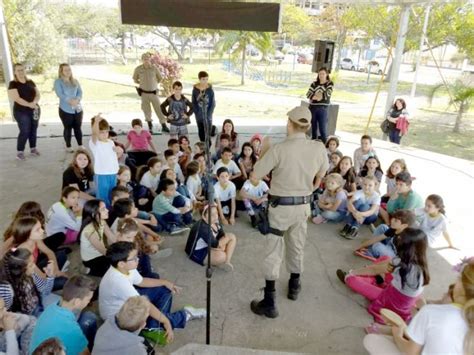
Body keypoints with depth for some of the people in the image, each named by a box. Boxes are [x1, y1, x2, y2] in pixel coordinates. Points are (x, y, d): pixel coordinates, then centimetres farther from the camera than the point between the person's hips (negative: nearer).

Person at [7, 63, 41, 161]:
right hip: (21, 112, -5)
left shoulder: (31, 82, 9)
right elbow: (16, 98, -17)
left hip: (34, 110, 5)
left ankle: (33, 149, 25)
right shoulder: (13, 84, -7)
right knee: (24, 131, -7)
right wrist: (29, 104, -28)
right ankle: (19, 152, 4)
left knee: (33, 130, 10)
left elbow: (38, 94, 3)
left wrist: (34, 102, -18)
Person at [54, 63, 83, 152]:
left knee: (78, 127, 7)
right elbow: (60, 94, -14)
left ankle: (80, 145, 16)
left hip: (78, 109, 4)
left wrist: (77, 100, -15)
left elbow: (80, 92, 4)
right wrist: (70, 101, -24)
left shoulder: (75, 81, 13)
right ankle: (68, 146, 14)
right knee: (68, 128, 3)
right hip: (65, 109, -4)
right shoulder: (58, 81, -2)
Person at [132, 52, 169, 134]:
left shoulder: (154, 68, -7)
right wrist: (142, 83, 3)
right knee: (147, 111, 7)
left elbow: (160, 78, 8)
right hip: (144, 93, 1)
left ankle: (164, 126, 5)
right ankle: (150, 127, 21)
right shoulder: (138, 69, -5)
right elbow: (135, 80, 10)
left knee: (159, 109, -1)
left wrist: (154, 83, 7)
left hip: (154, 92, -1)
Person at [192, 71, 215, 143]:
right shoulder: (195, 89, -4)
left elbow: (213, 103, -5)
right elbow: (194, 103, 2)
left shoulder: (210, 89, -8)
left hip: (208, 116, -2)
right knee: (201, 134, 12)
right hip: (199, 116, 2)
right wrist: (197, 113, -7)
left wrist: (208, 115, -11)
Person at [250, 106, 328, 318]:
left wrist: (264, 150, 0)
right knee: (297, 247, 24)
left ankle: (269, 303, 10)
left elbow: (256, 175, -12)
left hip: (280, 206, -4)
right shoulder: (319, 148, -7)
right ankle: (294, 286, 44)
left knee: (273, 253, 5)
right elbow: (321, 174, 10)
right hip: (303, 205, 5)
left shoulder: (278, 149, -21)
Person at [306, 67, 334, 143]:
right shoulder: (314, 83, 11)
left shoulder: (330, 84, 3)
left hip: (323, 109, -3)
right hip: (312, 107, 4)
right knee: (313, 127, 11)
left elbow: (328, 94, -12)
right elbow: (308, 94, -1)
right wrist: (314, 97, -19)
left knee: (323, 129, -8)